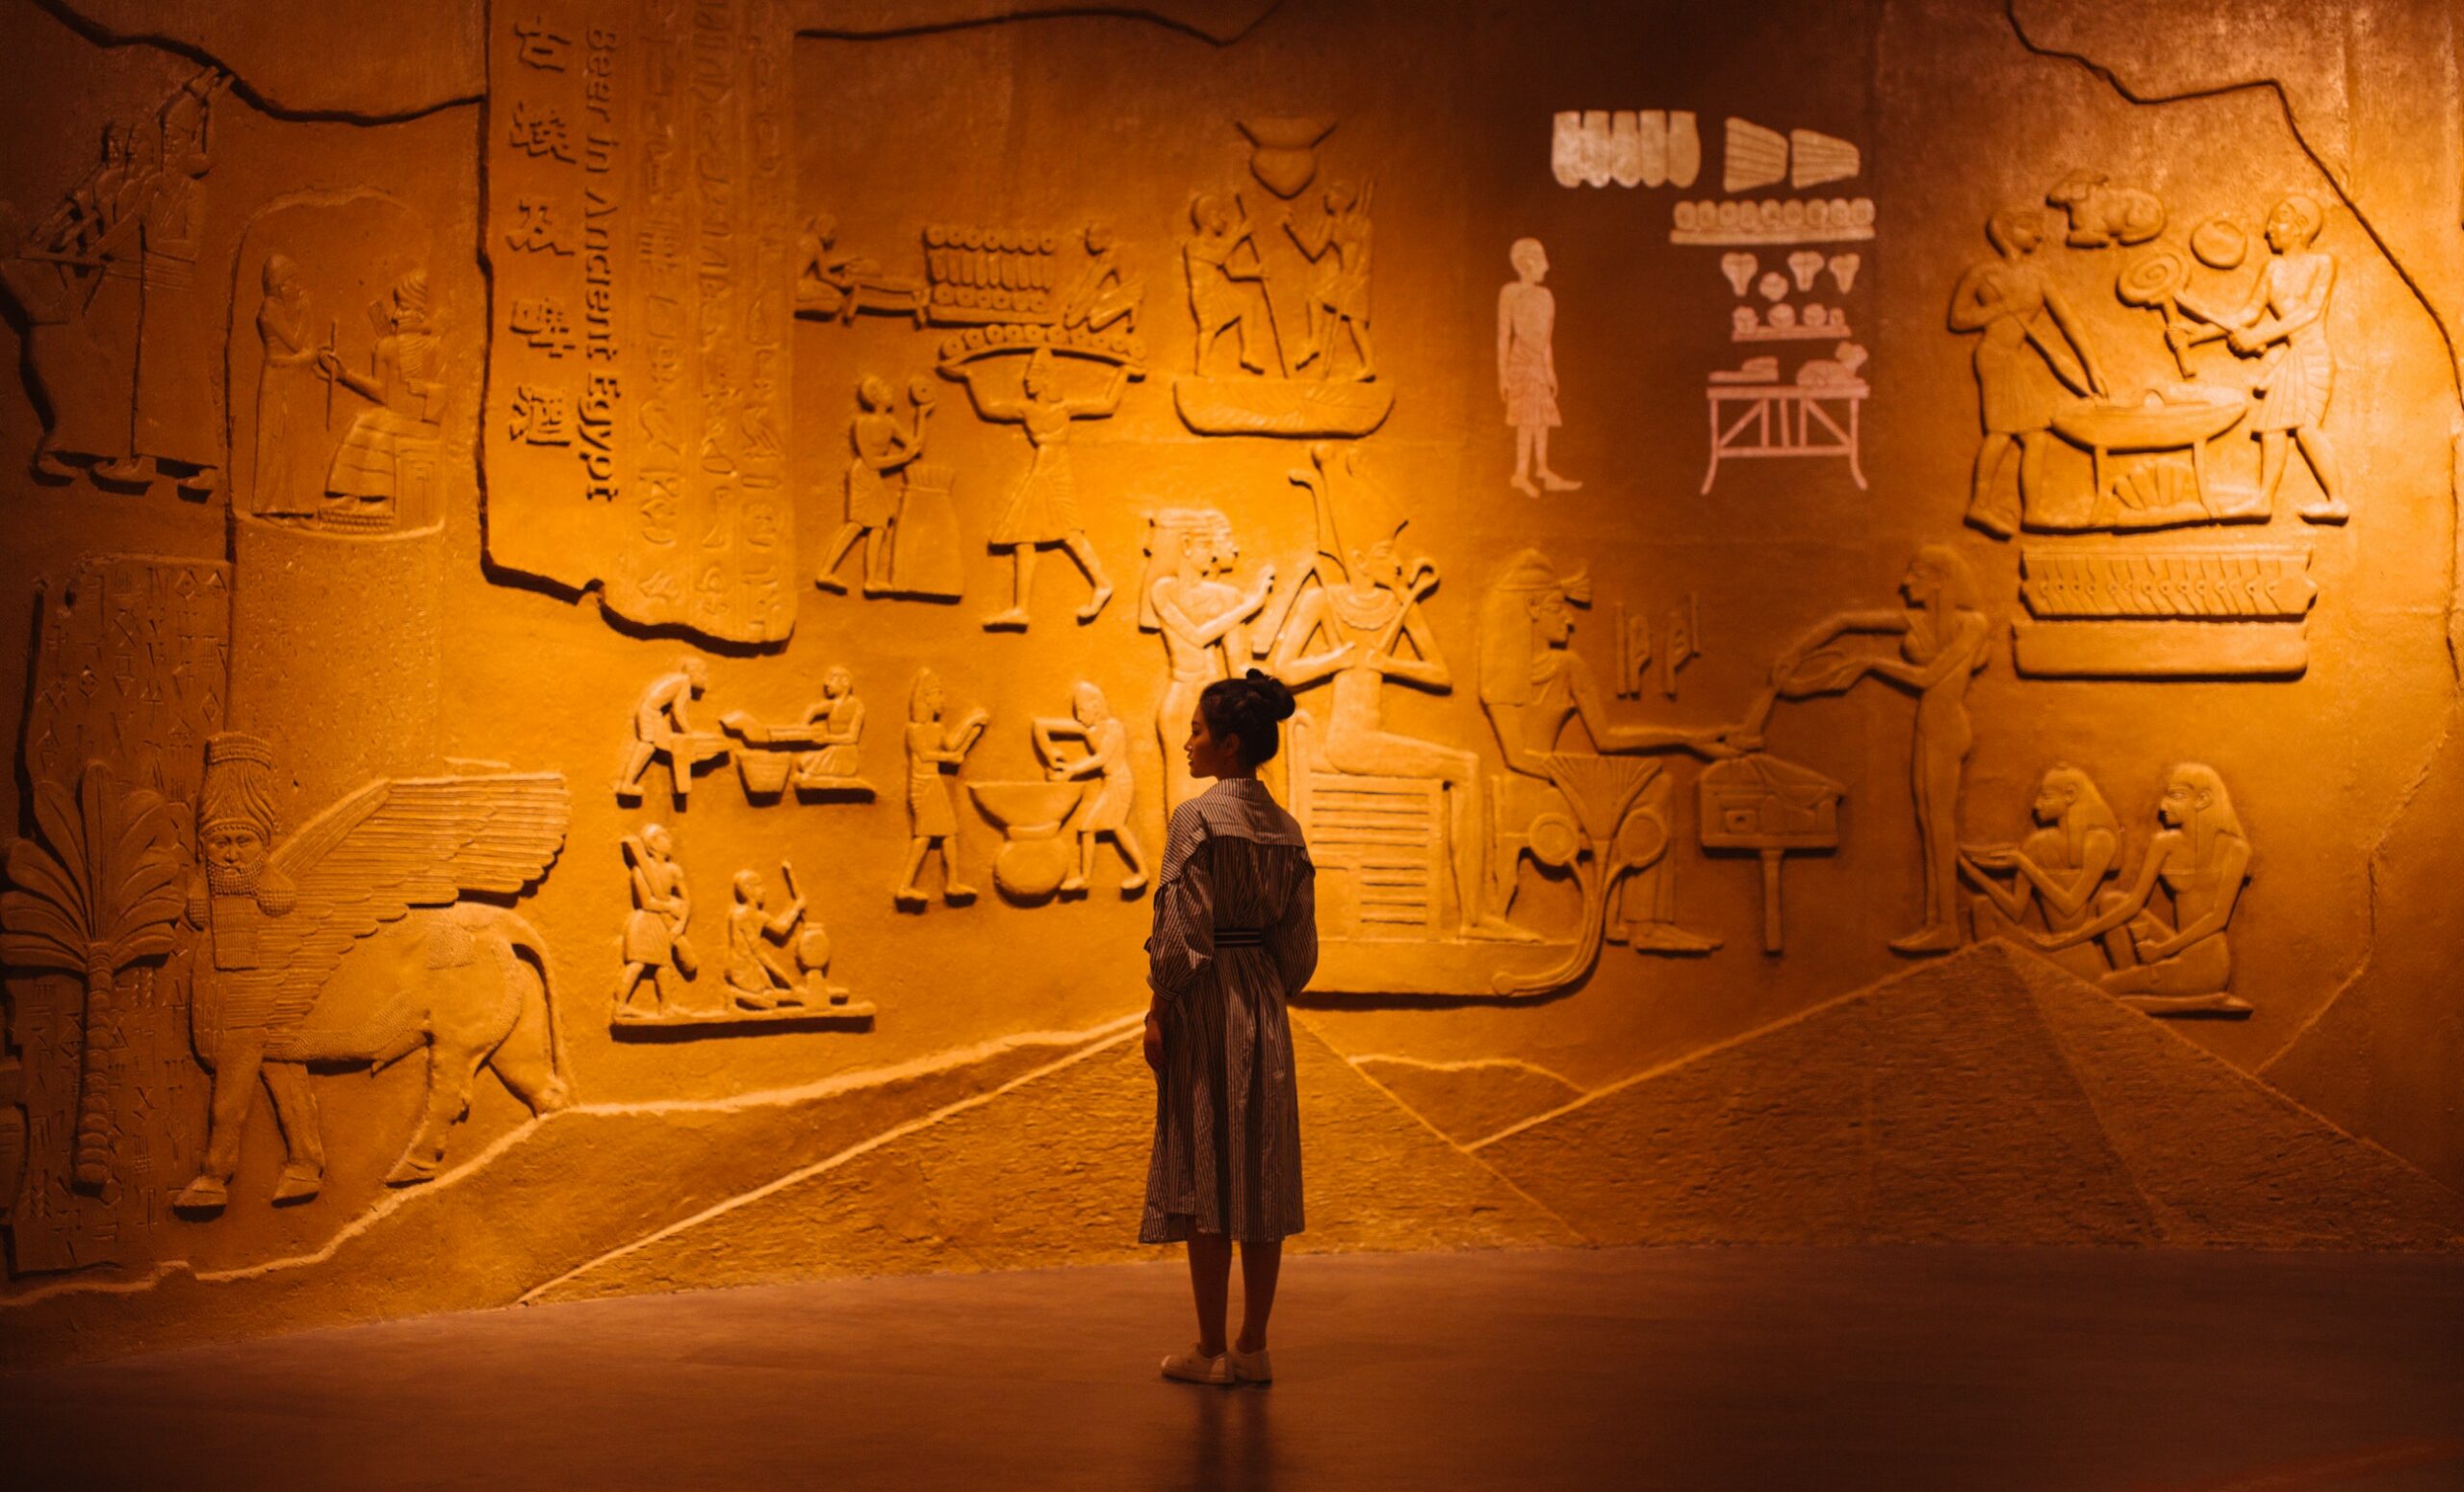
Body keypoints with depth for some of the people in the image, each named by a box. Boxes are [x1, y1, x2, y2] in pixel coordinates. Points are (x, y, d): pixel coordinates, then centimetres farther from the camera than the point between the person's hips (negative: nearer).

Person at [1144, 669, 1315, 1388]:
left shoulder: (1198, 818, -12)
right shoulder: (1285, 829, 8)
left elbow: (1183, 931, -15)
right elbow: (1299, 946, 9)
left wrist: (1157, 1011, -9)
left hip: (1205, 1005, -6)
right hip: (1265, 1011, 6)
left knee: (1205, 1174, -1)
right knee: (1262, 1172, 7)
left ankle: (1211, 1349, 3)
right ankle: (1253, 1346, 11)